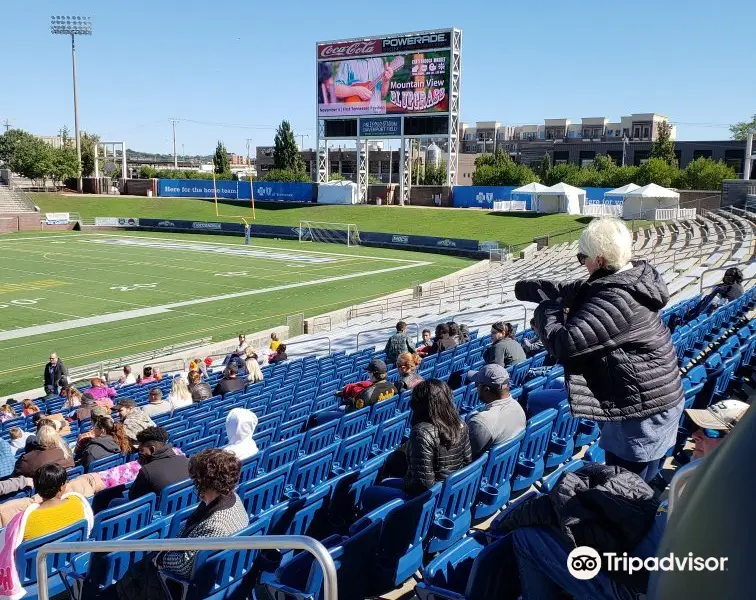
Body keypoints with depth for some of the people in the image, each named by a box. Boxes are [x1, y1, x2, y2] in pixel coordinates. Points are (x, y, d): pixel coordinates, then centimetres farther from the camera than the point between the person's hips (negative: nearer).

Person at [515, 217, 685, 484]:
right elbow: (571, 291, 17)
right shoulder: (629, 279, 5)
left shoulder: (615, 300, -28)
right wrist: (527, 288, 24)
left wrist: (546, 309, -9)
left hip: (641, 414, -10)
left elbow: (564, 343, -28)